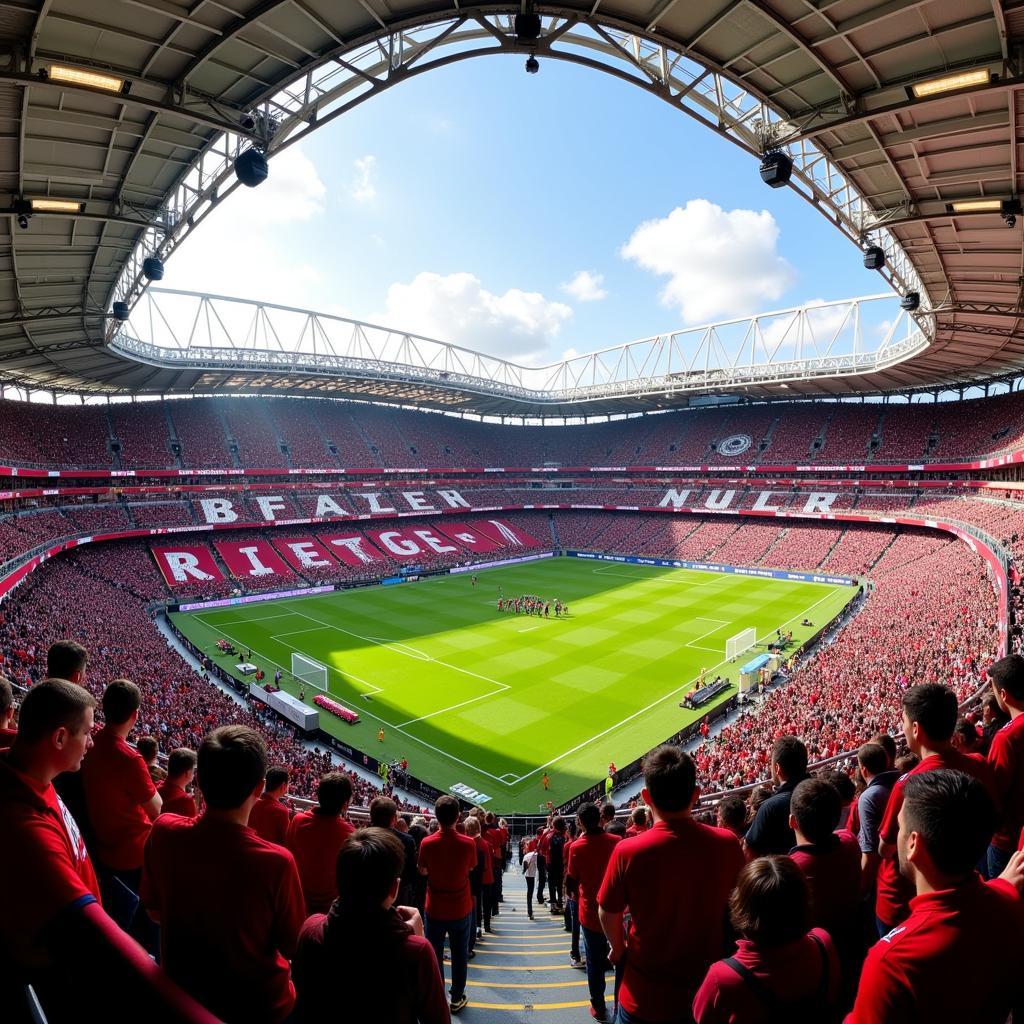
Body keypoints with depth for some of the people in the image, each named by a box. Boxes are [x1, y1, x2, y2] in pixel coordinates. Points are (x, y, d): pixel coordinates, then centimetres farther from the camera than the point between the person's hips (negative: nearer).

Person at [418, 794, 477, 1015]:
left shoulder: (427, 843, -19)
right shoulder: (468, 843, -19)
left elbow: (422, 871, -2)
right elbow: (471, 868, 0)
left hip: (435, 909, 0)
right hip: (461, 909, 0)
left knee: (434, 955, 17)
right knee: (459, 955, 17)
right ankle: (457, 998, 28)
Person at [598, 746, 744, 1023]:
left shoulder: (628, 852, -25)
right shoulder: (727, 844, -18)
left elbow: (607, 914, -10)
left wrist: (619, 949, 11)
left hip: (644, 1000, -2)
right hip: (710, 990, 2)